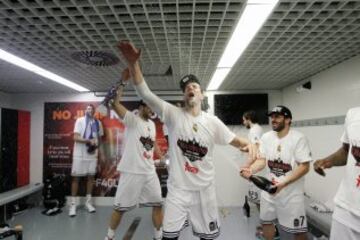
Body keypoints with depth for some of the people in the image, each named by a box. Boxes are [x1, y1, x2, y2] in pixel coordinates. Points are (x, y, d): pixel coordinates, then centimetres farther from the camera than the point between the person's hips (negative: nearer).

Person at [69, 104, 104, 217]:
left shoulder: (98, 123, 8)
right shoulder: (80, 120, -6)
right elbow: (76, 137, -13)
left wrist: (97, 145, 4)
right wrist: (89, 141, -23)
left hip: (92, 154, 4)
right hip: (80, 154, -4)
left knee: (91, 177, 9)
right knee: (76, 177, 1)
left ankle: (88, 202, 22)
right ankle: (73, 204, 10)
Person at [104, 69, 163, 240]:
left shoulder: (152, 124, 13)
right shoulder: (131, 119, -9)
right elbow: (115, 103, -24)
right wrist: (122, 80, -29)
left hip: (149, 172, 7)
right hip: (131, 171, -6)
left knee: (158, 204, 11)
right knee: (120, 207, 7)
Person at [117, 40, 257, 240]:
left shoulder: (213, 122, -1)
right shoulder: (173, 114, -8)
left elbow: (232, 140, 1)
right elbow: (145, 93, -18)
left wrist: (248, 144, -25)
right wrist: (133, 64, -33)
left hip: (204, 189, 2)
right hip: (178, 188, -1)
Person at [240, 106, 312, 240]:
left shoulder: (298, 138, -14)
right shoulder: (266, 137, 0)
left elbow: (304, 167, -18)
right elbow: (262, 160, -1)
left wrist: (283, 183, -28)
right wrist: (250, 170, -23)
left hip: (291, 191, -4)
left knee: (298, 229, 6)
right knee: (266, 221, 18)